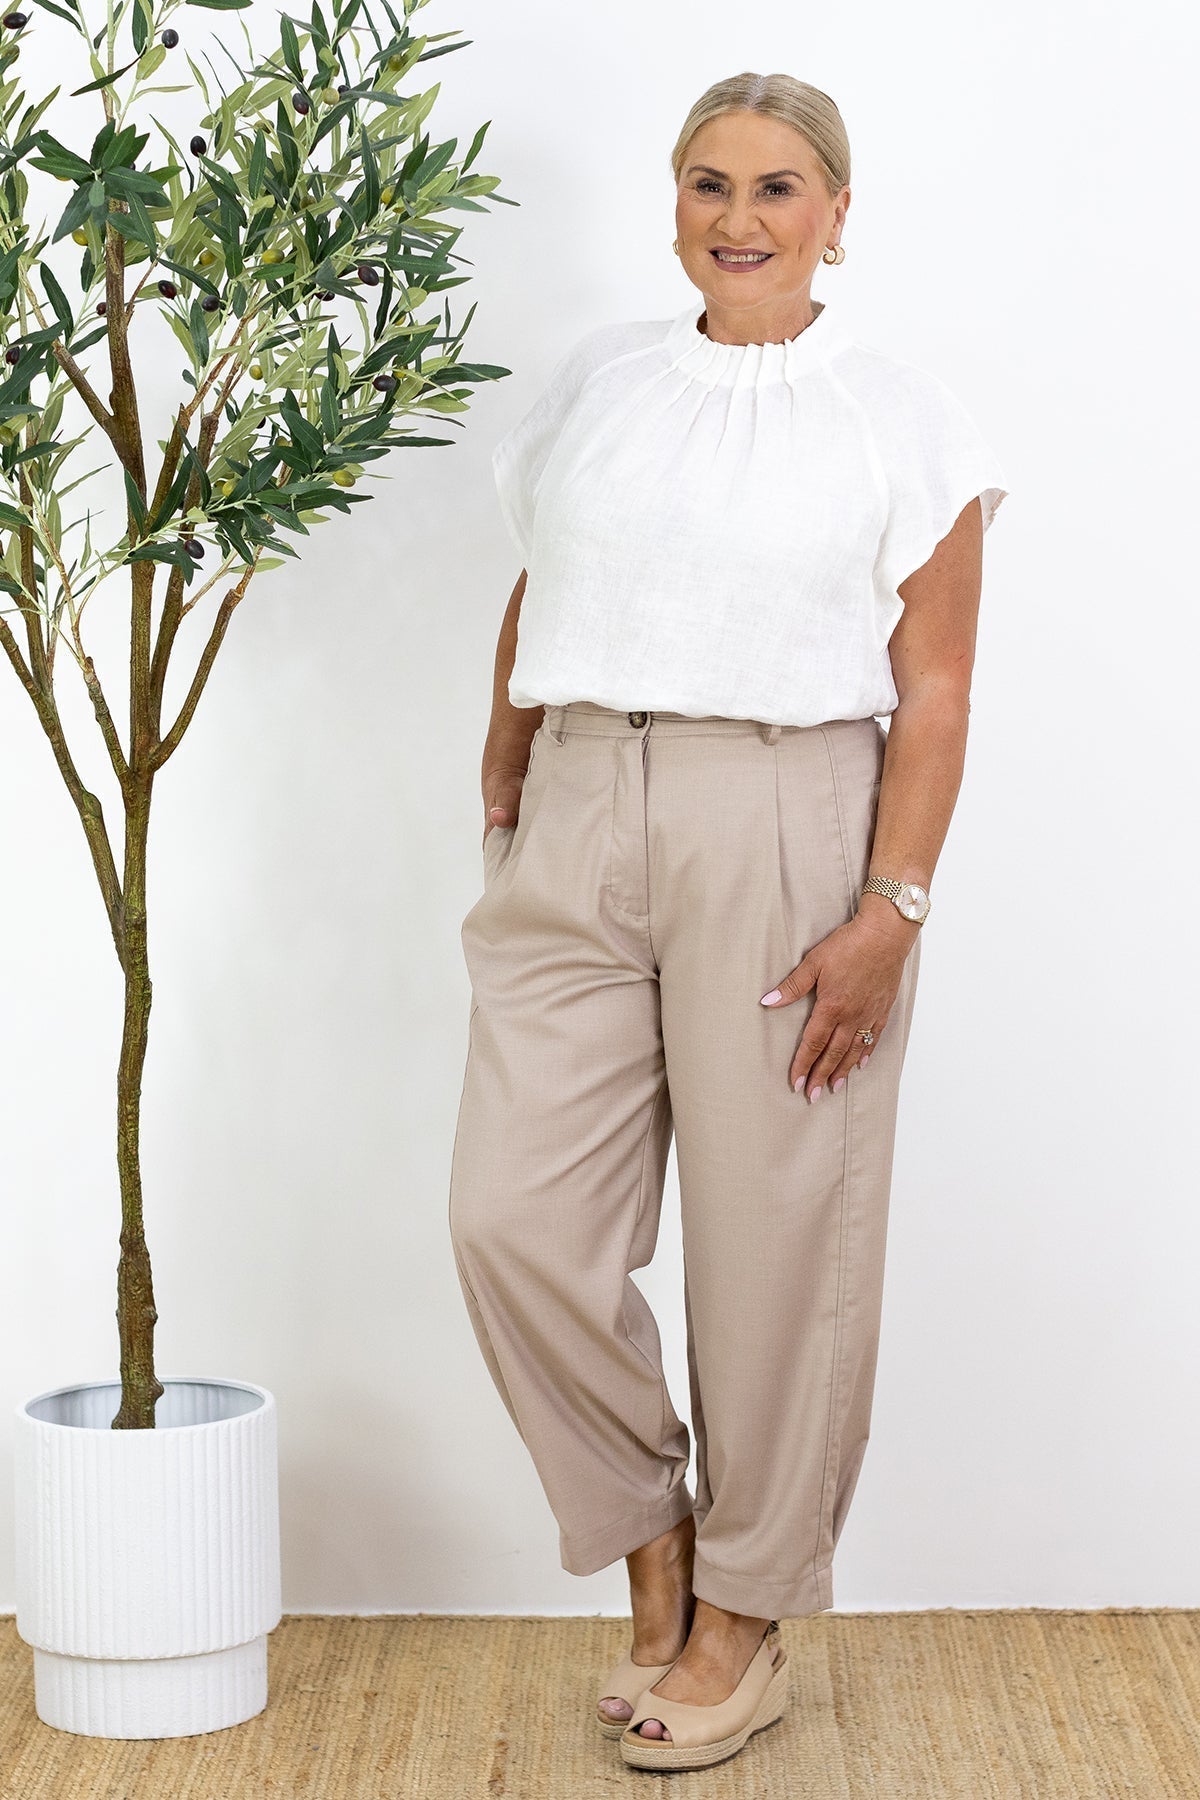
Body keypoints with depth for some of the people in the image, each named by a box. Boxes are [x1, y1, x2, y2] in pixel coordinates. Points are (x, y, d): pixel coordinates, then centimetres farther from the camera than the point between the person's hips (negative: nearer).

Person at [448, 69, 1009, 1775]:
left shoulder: (899, 417, 0)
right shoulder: (596, 380, 12)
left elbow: (934, 689, -3)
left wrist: (892, 911, -11)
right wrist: (500, 813, 12)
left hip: (782, 830, -3)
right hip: (578, 827, 4)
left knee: (774, 1238, 2)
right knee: (516, 1215, -4)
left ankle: (744, 1626, 19)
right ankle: (649, 1539, 19)